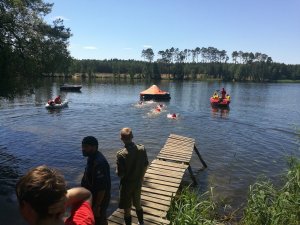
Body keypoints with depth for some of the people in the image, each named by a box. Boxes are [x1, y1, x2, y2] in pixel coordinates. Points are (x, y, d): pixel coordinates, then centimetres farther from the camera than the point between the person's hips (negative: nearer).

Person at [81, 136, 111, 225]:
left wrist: (97, 206, -23)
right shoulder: (92, 158, 0)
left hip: (99, 199, -9)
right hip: (94, 196, 9)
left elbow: (102, 188, -30)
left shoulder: (99, 163, -32)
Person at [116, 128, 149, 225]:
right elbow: (145, 166, 0)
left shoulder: (121, 154, -27)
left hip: (127, 184, -5)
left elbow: (120, 174, -22)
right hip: (138, 182, 5)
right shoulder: (142, 149, -12)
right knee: (138, 204, 27)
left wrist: (118, 172, 1)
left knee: (127, 209, 15)